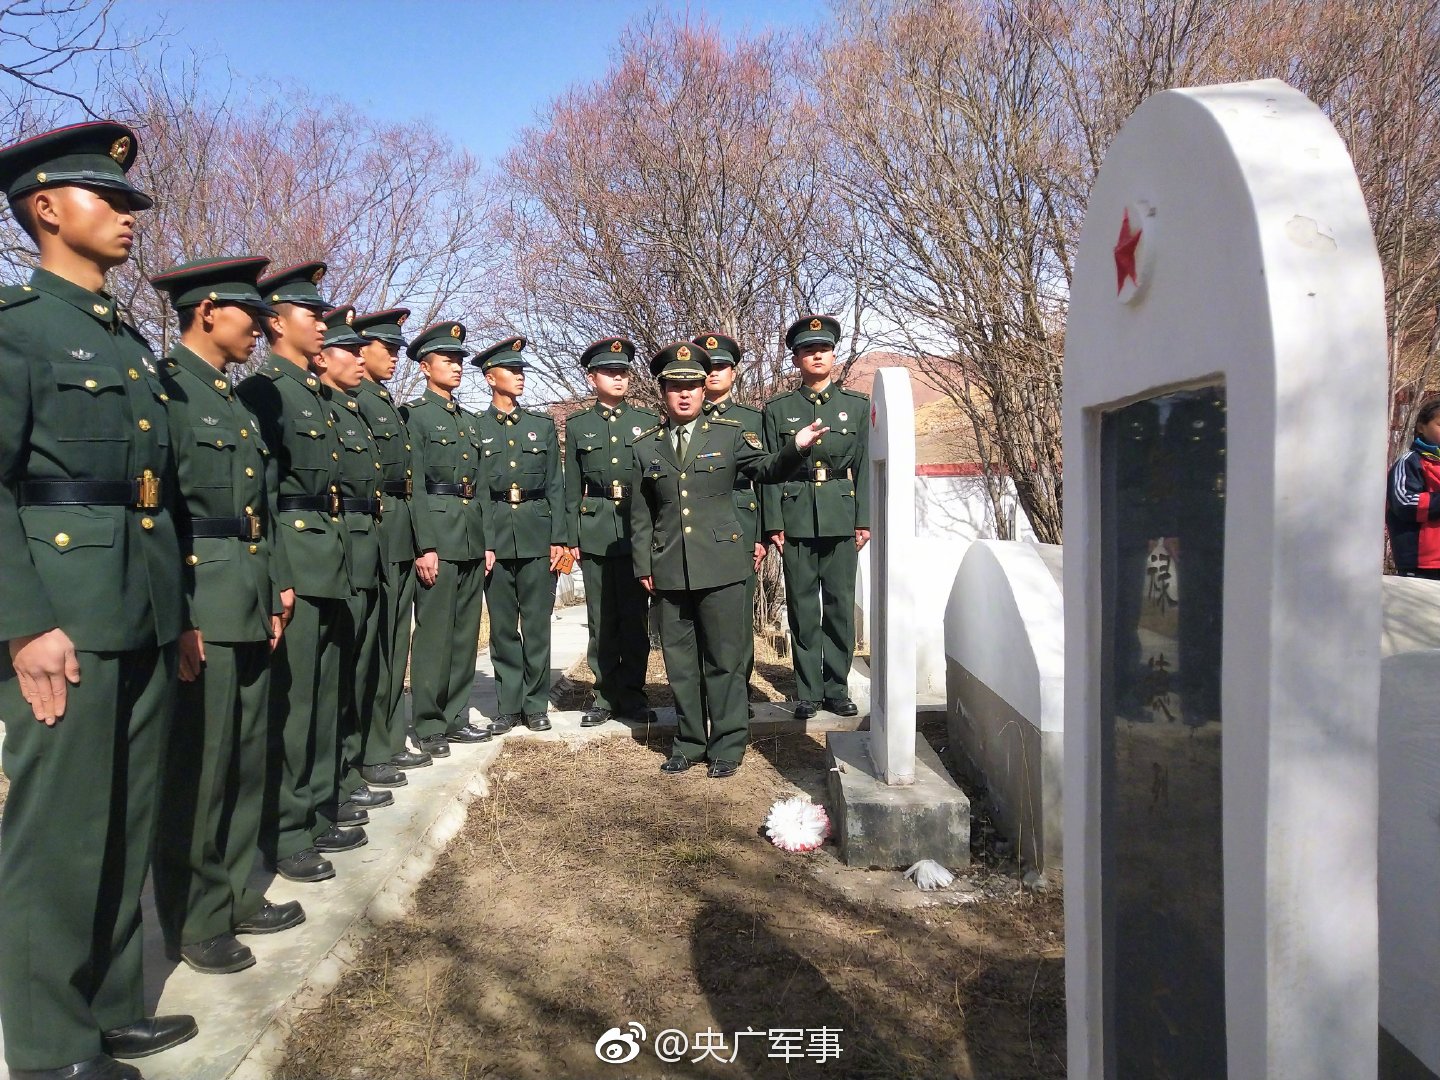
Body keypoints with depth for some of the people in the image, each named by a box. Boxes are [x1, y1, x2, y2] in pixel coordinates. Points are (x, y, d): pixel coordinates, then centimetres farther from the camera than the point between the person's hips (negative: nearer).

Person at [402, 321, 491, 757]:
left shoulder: (466, 419, 19)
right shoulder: (413, 414, -3)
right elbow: (413, 486, -11)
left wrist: (486, 541, 14)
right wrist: (425, 546, -17)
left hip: (473, 538, 7)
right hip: (437, 534, -7)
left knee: (466, 631, 10)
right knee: (434, 632, -4)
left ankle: (456, 717, 19)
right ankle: (428, 726, 5)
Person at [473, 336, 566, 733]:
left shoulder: (543, 425, 11)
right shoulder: (475, 428, 6)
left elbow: (555, 485, 8)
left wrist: (558, 538, 0)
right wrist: (481, 544, -7)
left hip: (537, 533, 1)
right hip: (495, 535, -1)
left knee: (537, 623, 3)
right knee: (502, 625, 5)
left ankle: (536, 704, 13)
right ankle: (508, 705, 15)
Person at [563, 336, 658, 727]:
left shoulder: (648, 422, 9)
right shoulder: (578, 426, 9)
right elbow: (572, 487, 8)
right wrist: (571, 537, 2)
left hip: (639, 529, 0)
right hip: (595, 531, 0)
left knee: (636, 616, 2)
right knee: (602, 619, 4)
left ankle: (632, 694, 13)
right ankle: (605, 694, 14)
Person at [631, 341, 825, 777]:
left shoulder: (730, 434, 4)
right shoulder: (645, 447, 10)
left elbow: (767, 468, 5)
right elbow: (640, 514, 12)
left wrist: (795, 447, -15)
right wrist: (643, 567, 7)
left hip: (721, 565, -2)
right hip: (669, 572, 3)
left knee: (724, 658, 3)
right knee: (680, 661, 11)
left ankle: (727, 746, 14)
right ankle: (688, 742, 25)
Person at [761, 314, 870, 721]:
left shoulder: (857, 405, 9)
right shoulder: (778, 409, 6)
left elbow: (863, 467, 7)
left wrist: (863, 520, 1)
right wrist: (773, 525, -4)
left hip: (841, 518, 1)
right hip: (796, 518, -1)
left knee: (840, 605, 4)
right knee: (802, 608, 3)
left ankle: (836, 688, 15)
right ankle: (808, 692, 11)